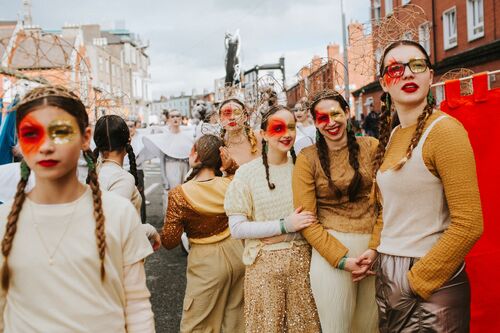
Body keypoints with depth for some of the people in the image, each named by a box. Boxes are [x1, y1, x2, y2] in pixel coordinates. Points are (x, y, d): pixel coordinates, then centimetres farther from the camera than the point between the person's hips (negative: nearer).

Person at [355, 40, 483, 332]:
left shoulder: (443, 129, -15)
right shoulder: (391, 135, 7)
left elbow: (469, 224, -19)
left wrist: (418, 280, -15)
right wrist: (376, 249, 6)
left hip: (431, 286, -7)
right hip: (386, 275, 7)